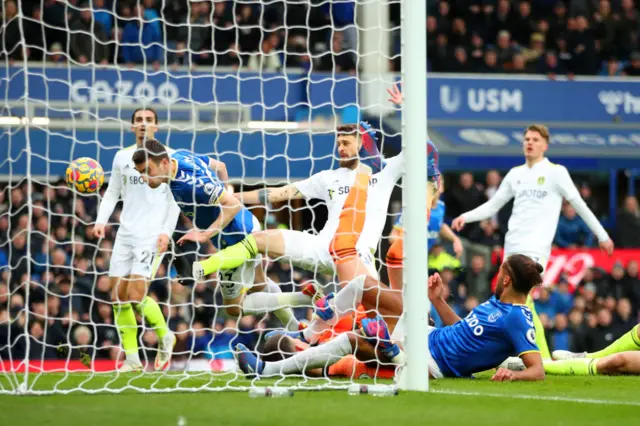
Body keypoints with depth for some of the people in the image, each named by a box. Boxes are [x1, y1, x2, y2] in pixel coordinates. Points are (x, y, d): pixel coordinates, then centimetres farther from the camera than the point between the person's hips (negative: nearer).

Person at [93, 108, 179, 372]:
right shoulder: (122, 157, 11)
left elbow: (175, 198, -2)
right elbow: (112, 192, 16)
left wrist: (167, 231, -12)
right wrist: (101, 220, 0)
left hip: (152, 237, -5)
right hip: (125, 234, 5)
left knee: (136, 296, -16)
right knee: (118, 297, -1)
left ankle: (164, 335, 11)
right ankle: (132, 358, 7)